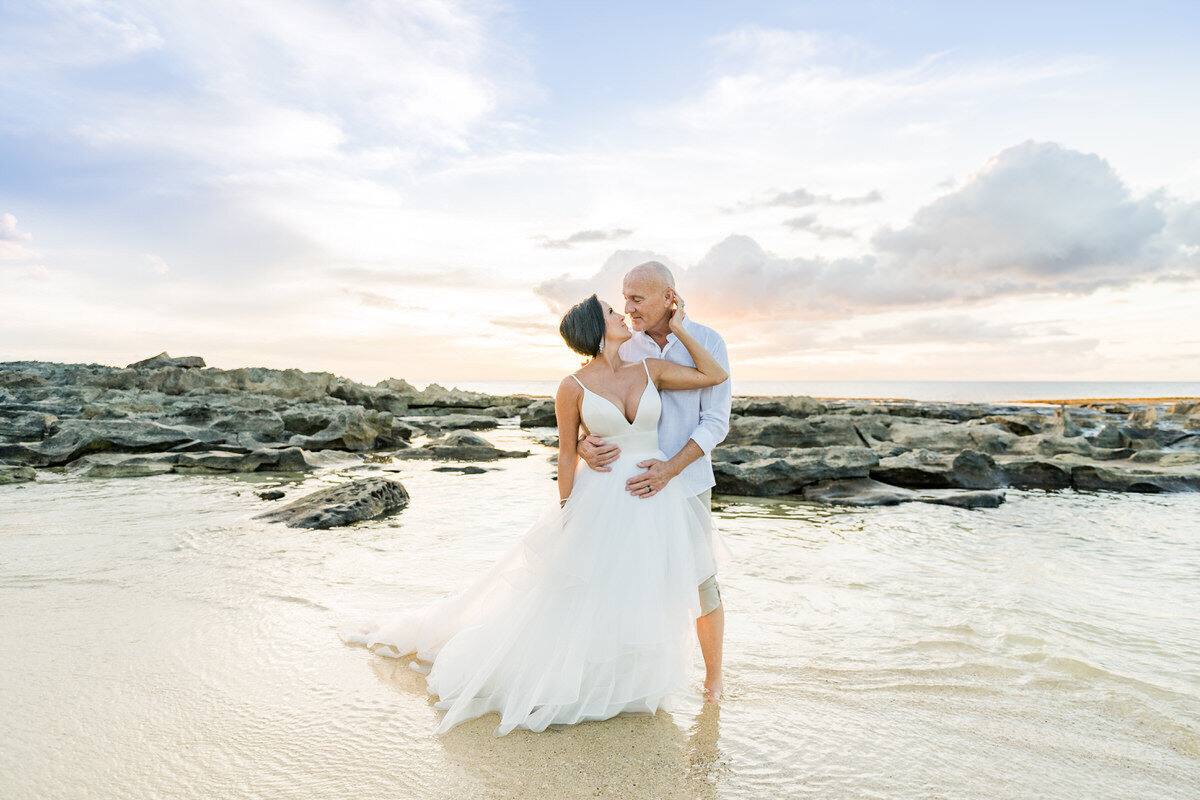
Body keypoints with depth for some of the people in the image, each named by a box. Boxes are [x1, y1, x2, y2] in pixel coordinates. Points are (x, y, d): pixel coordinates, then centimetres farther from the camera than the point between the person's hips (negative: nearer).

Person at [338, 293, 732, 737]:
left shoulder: (651, 369, 1)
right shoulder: (573, 388, -7)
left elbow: (716, 375, 0)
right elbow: (567, 454, -2)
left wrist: (679, 329, -2)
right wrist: (567, 514, -3)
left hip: (657, 499, 4)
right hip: (601, 501, -3)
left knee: (643, 597, 14)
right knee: (577, 594, 8)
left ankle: (627, 681, 37)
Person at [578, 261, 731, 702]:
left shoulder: (707, 342, -8)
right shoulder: (620, 347, -3)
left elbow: (715, 421, -11)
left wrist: (670, 468, -24)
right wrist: (584, 446, -26)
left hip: (687, 481, -2)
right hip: (632, 480, 2)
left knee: (699, 580, 4)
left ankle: (714, 674, 29)